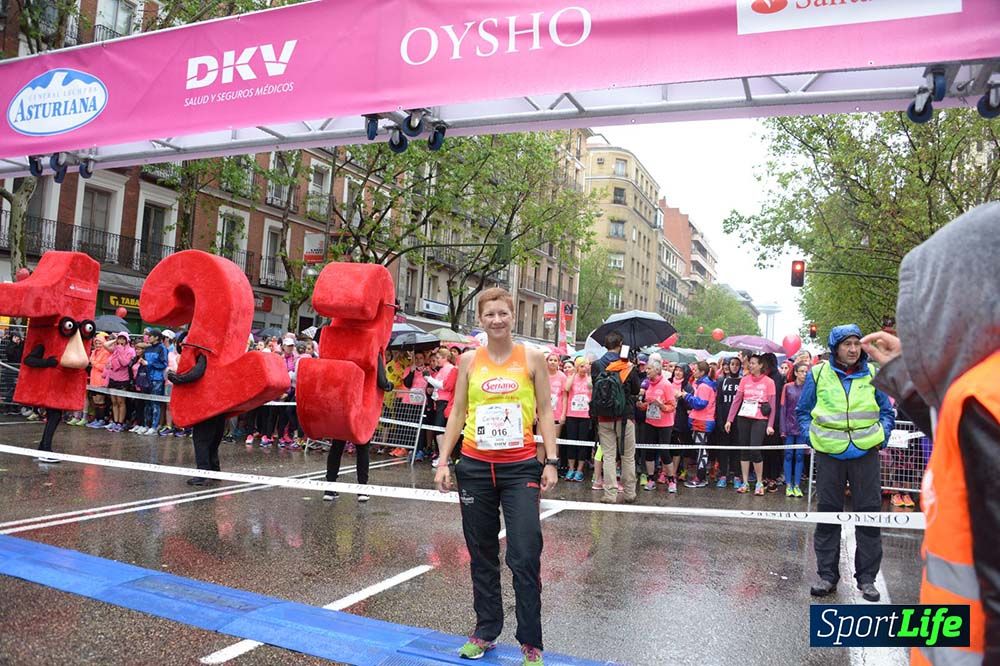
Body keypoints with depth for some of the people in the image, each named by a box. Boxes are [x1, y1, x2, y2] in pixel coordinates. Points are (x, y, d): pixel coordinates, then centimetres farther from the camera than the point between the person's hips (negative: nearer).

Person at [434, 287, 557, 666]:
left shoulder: (532, 359, 0)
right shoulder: (469, 361, 4)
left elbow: (545, 412, 2)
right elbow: (457, 414, 8)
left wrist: (551, 462, -6)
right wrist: (443, 461, 2)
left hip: (521, 468, -2)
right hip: (475, 467, 2)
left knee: (525, 557, -6)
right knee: (481, 554, 13)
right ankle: (485, 631, 28)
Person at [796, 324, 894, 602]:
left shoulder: (872, 375, 3)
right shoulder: (818, 374, 0)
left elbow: (887, 411, 14)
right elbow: (803, 411, 10)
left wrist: (881, 437, 0)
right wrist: (812, 436, -2)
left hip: (865, 454, 1)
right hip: (829, 454, -1)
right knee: (827, 515, 6)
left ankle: (867, 577, 17)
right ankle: (827, 575, 16)